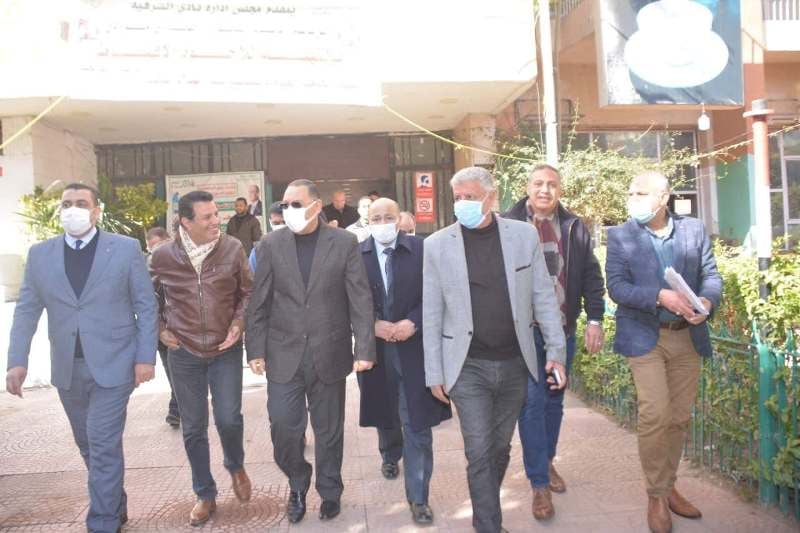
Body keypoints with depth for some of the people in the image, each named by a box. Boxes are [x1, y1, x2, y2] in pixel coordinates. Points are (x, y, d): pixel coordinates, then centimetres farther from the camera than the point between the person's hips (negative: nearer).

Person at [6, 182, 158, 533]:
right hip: (67, 369, 4)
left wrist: (146, 357, -8)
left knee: (103, 447, -4)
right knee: (89, 446, 17)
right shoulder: (40, 254, 4)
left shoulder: (126, 248, -5)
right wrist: (17, 360, -3)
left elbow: (146, 306, -3)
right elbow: (26, 310, 6)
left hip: (112, 364, -4)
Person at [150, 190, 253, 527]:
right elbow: (149, 296, 11)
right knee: (193, 428, 8)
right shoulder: (163, 256, -7)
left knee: (228, 418, -5)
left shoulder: (232, 249, -7)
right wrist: (158, 329, 2)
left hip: (226, 350, 0)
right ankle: (205, 494, 26)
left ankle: (235, 466, 29)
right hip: (184, 353, 1)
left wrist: (239, 323, -8)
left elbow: (247, 292, 4)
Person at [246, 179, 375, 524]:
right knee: (283, 428, 1)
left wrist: (365, 348, -11)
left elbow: (360, 299, -5)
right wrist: (256, 350, -1)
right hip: (284, 354, 1)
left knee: (329, 430, 12)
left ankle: (330, 492, 34)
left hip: (329, 354, -1)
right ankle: (297, 484, 30)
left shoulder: (344, 242, -3)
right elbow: (259, 303, 2)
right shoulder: (270, 245, 1)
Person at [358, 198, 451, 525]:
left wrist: (413, 323, -16)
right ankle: (390, 456, 53)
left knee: (417, 426, -1)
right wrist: (372, 325, -14)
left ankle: (418, 498, 10)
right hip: (374, 349, 2)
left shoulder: (422, 249, -5)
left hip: (414, 349, -2)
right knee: (384, 413, 23)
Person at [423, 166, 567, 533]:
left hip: (515, 364, 2)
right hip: (468, 367, -2)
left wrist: (556, 350, 0)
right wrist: (434, 373, -1)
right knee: (479, 453, -1)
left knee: (500, 447, 16)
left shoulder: (524, 234, -1)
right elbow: (431, 315, -2)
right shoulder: (437, 245, -5)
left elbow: (543, 296, 3)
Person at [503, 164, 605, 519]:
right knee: (532, 402, -2)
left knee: (554, 400, 15)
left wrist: (594, 320, 2)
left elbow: (591, 275, 7)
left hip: (564, 329, 4)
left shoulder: (574, 227, 5)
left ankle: (547, 461, 35)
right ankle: (539, 483, 7)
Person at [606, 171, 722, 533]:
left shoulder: (694, 229, 4)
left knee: (679, 417, 11)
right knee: (655, 414, -11)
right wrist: (661, 297, -25)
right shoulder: (620, 236, -4)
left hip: (688, 337, 4)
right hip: (645, 337, -3)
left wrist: (707, 300, -16)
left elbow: (711, 274, 6)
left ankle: (668, 487, 28)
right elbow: (616, 287, -12)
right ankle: (656, 496, 7)